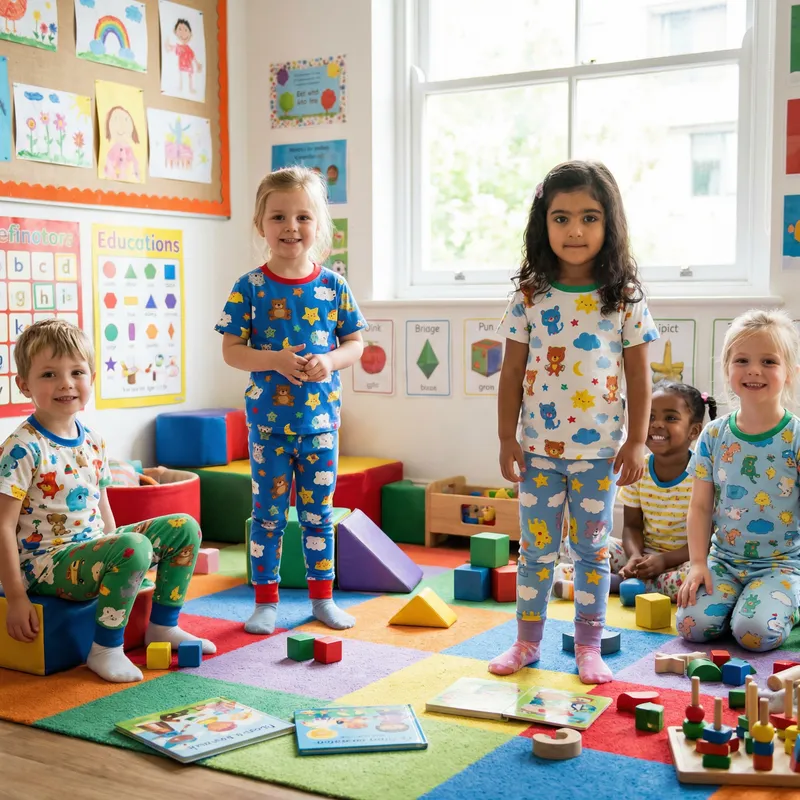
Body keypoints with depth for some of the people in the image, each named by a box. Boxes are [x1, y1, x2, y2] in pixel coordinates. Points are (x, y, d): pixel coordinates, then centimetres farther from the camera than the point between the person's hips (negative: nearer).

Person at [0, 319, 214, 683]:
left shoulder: (93, 441, 7)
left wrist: (114, 553, 15)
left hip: (93, 549, 8)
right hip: (45, 563, -8)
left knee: (185, 528, 5)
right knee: (134, 547, -33)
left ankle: (163, 626, 14)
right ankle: (105, 649, -17)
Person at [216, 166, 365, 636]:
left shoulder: (333, 287, -1)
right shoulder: (250, 287, -6)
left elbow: (355, 344, 4)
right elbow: (231, 350, -5)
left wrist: (329, 361, -16)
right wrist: (274, 360, -22)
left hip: (321, 420, 2)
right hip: (269, 421, -1)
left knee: (319, 513, 12)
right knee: (269, 514, 7)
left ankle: (323, 597, 26)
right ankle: (266, 601, 20)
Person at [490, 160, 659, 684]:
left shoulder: (625, 300, -3)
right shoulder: (530, 297, -2)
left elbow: (640, 375, -1)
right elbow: (513, 372, 2)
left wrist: (637, 442, -4)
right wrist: (507, 438, -1)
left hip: (600, 449, -1)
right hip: (539, 448, 1)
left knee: (593, 549, 10)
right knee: (537, 548, 10)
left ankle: (589, 646, 22)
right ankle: (528, 641, 24)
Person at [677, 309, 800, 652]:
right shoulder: (714, 435, 0)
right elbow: (701, 507, 4)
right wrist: (698, 563, -5)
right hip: (723, 559, 3)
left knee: (756, 632, -26)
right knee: (692, 624, -18)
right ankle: (740, 598, 12)